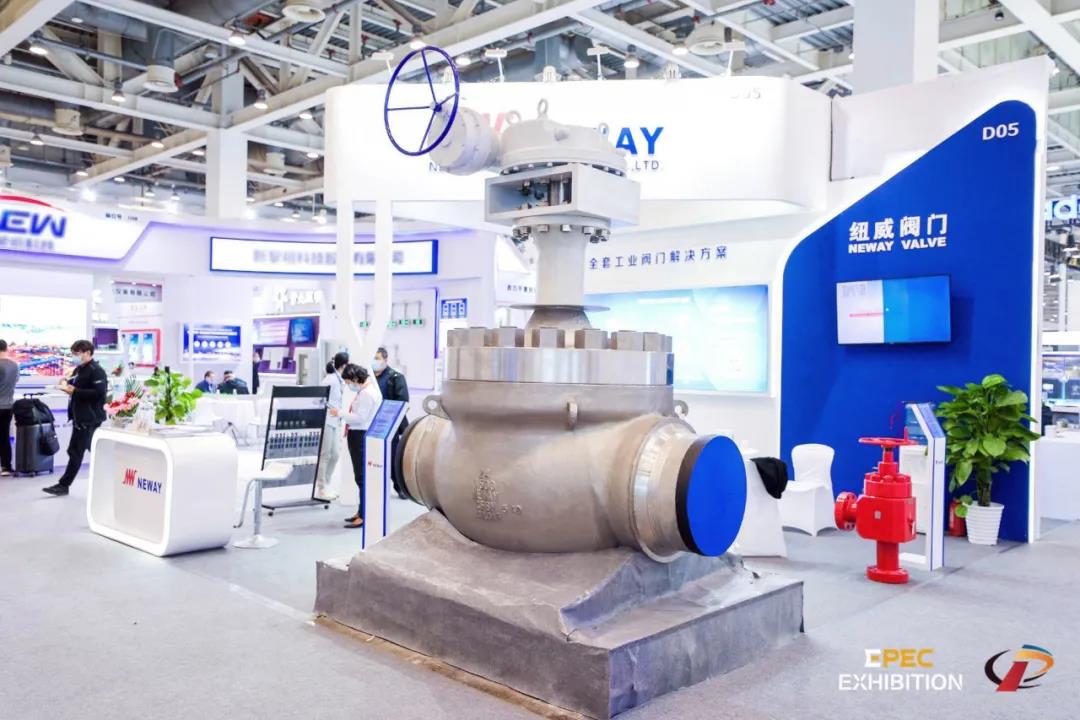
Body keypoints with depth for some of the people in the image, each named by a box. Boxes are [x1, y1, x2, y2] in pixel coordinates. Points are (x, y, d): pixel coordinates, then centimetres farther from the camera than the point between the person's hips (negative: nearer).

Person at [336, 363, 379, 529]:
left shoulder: (367, 394, -16)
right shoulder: (363, 391, 16)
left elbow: (360, 417, -21)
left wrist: (340, 414, -14)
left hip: (361, 436, -11)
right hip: (356, 435, 11)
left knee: (362, 476, -7)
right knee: (360, 476, 17)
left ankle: (364, 516, -3)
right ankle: (361, 512, 27)